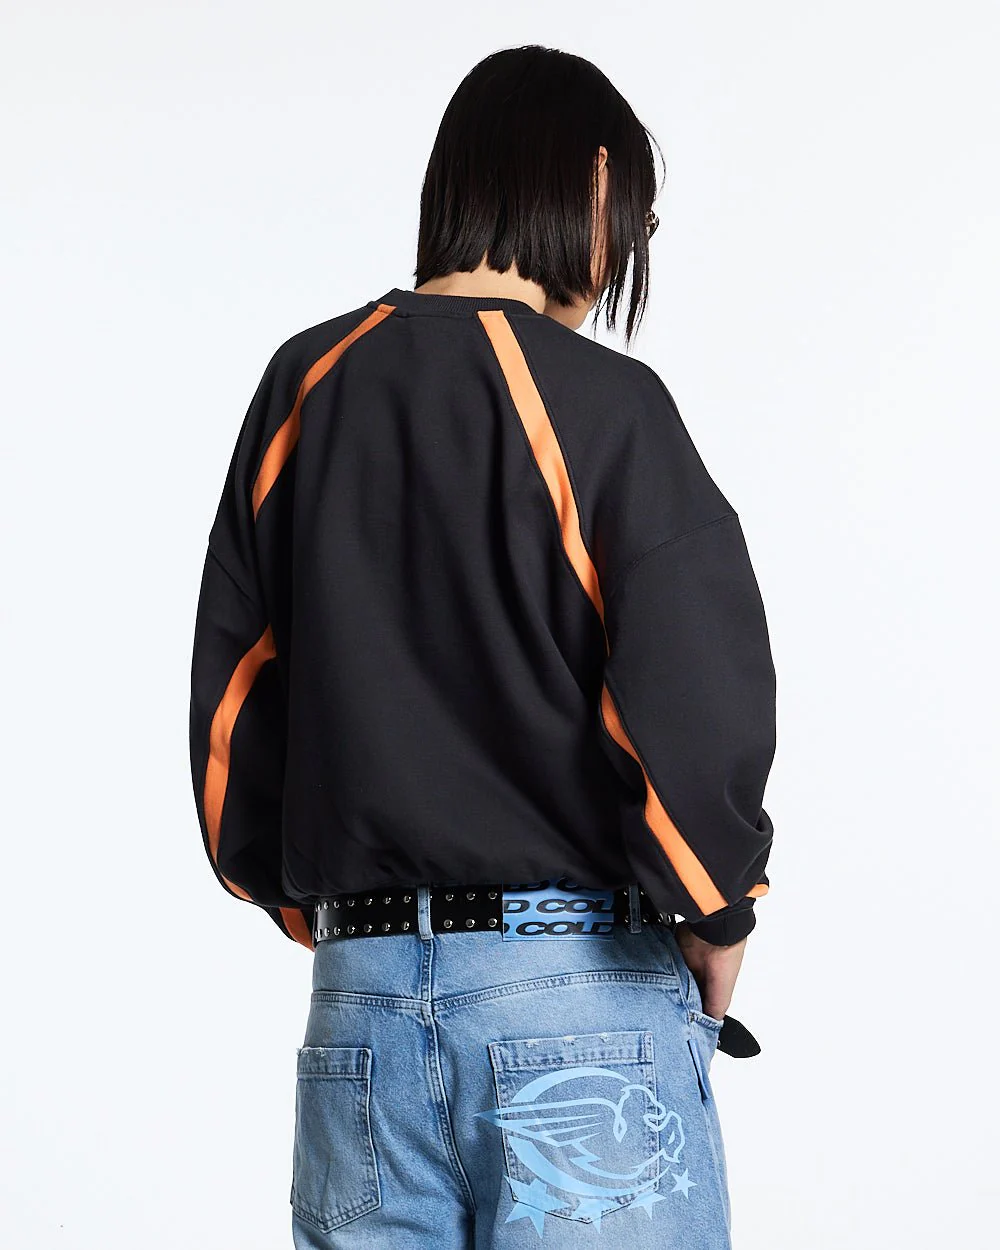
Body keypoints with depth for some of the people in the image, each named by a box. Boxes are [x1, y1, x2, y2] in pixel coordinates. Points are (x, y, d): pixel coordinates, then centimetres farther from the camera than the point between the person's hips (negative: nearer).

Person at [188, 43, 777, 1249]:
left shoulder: (306, 386, 7)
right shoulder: (601, 402, -9)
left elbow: (228, 703, 9)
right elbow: (695, 711, -15)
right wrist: (716, 926, 1)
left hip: (359, 1007, 5)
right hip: (582, 993, -4)